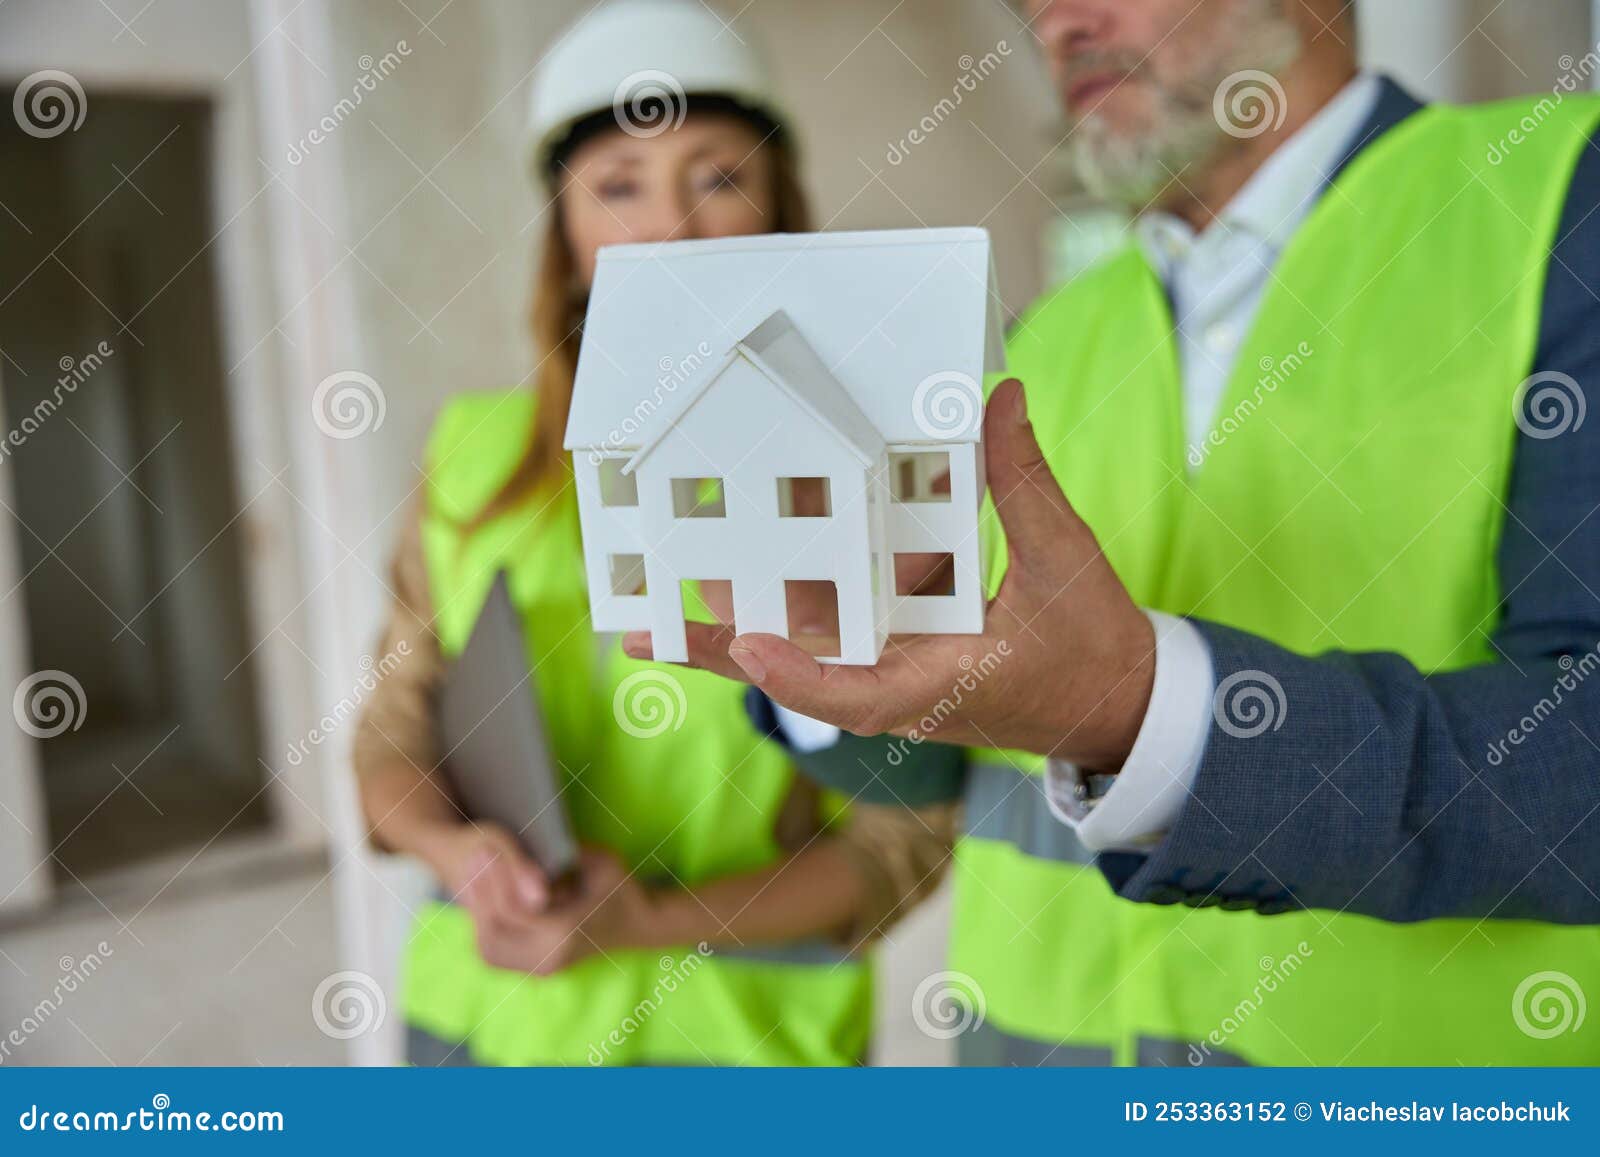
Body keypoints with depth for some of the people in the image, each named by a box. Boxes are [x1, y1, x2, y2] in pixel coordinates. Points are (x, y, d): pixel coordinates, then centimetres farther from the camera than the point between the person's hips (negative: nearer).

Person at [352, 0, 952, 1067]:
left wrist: (655, 921, -20)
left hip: (740, 1029, -2)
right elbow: (396, 744, 5)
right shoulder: (479, 450, 0)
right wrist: (460, 850, -16)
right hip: (486, 1016, 3)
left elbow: (905, 832, -8)